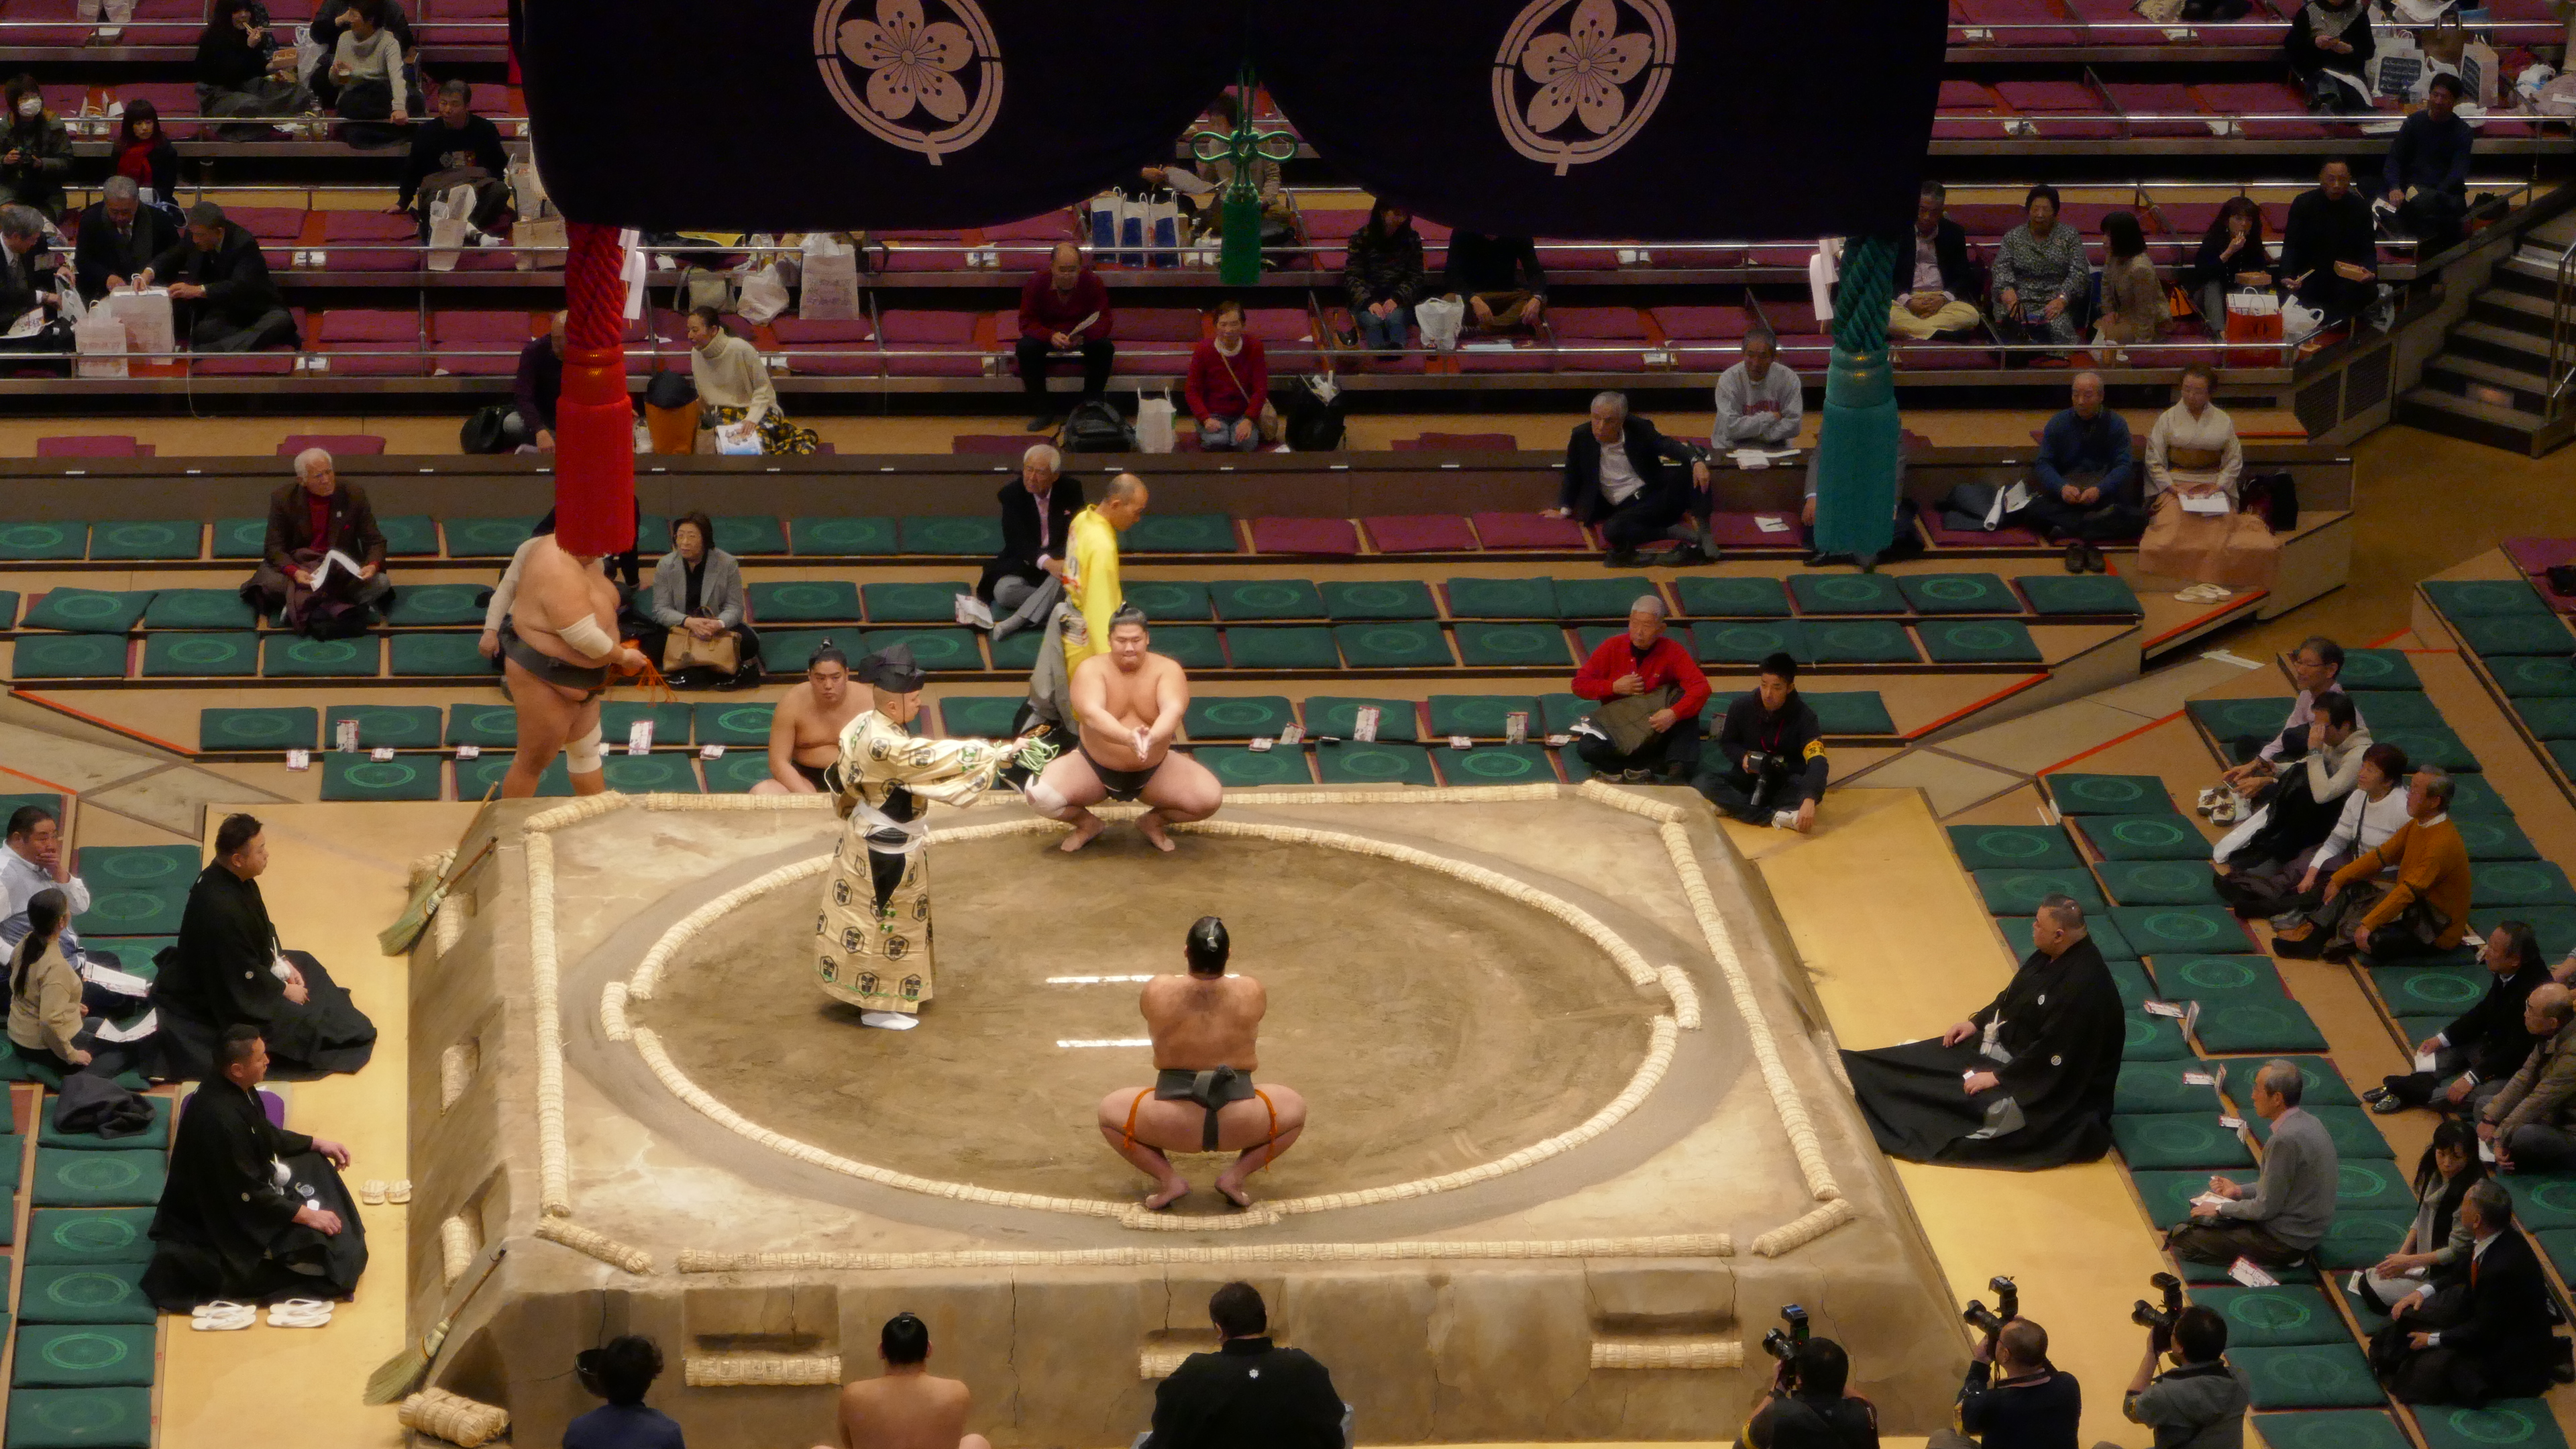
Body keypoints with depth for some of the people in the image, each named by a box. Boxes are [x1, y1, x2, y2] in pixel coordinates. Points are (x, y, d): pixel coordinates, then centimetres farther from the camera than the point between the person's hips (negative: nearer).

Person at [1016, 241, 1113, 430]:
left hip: (1082, 337, 0)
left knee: (1105, 347, -30)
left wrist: (1084, 336, -39)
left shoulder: (1093, 282, -16)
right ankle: (1042, 410, -18)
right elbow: (1027, 322, -15)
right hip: (1046, 335, 0)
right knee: (1025, 347, -31)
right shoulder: (1035, 283, -16)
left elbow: (1104, 322, -16)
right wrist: (1050, 336, -35)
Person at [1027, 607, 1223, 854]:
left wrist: (1152, 738, -54)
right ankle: (1087, 824, 9)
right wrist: (1129, 738, -55)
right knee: (1041, 796, -27)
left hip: (1154, 771, 1)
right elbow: (1091, 713, -35)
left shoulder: (1167, 670, -12)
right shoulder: (1091, 669, -16)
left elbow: (1173, 711, -31)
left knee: (1210, 798, -21)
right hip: (1093, 768, -1)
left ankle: (1153, 821, 11)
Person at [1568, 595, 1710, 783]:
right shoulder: (1612, 646, -3)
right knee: (1586, 748, -30)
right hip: (1616, 729, 1)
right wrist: (1614, 687, -15)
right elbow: (1579, 685, 1)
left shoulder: (1672, 651, -8)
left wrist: (1674, 714, -37)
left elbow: (1701, 688, -20)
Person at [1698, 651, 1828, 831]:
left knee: (1813, 788, -36)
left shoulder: (1804, 715, -18)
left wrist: (1809, 800, -48)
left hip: (1787, 782, -2)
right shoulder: (1742, 707, -9)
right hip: (1749, 777, 3)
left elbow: (1817, 762, -31)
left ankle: (1734, 806, -33)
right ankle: (1773, 816, -38)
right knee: (1703, 783, -27)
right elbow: (1726, 743, 9)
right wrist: (1743, 757, -16)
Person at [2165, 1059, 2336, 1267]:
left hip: (2287, 1240, -10)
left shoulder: (2285, 1140, -28)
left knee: (2185, 1242, -6)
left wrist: (2221, 1208, -7)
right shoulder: (2308, 1122, 2)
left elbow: (2266, 1208, -21)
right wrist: (2240, 1191, 12)